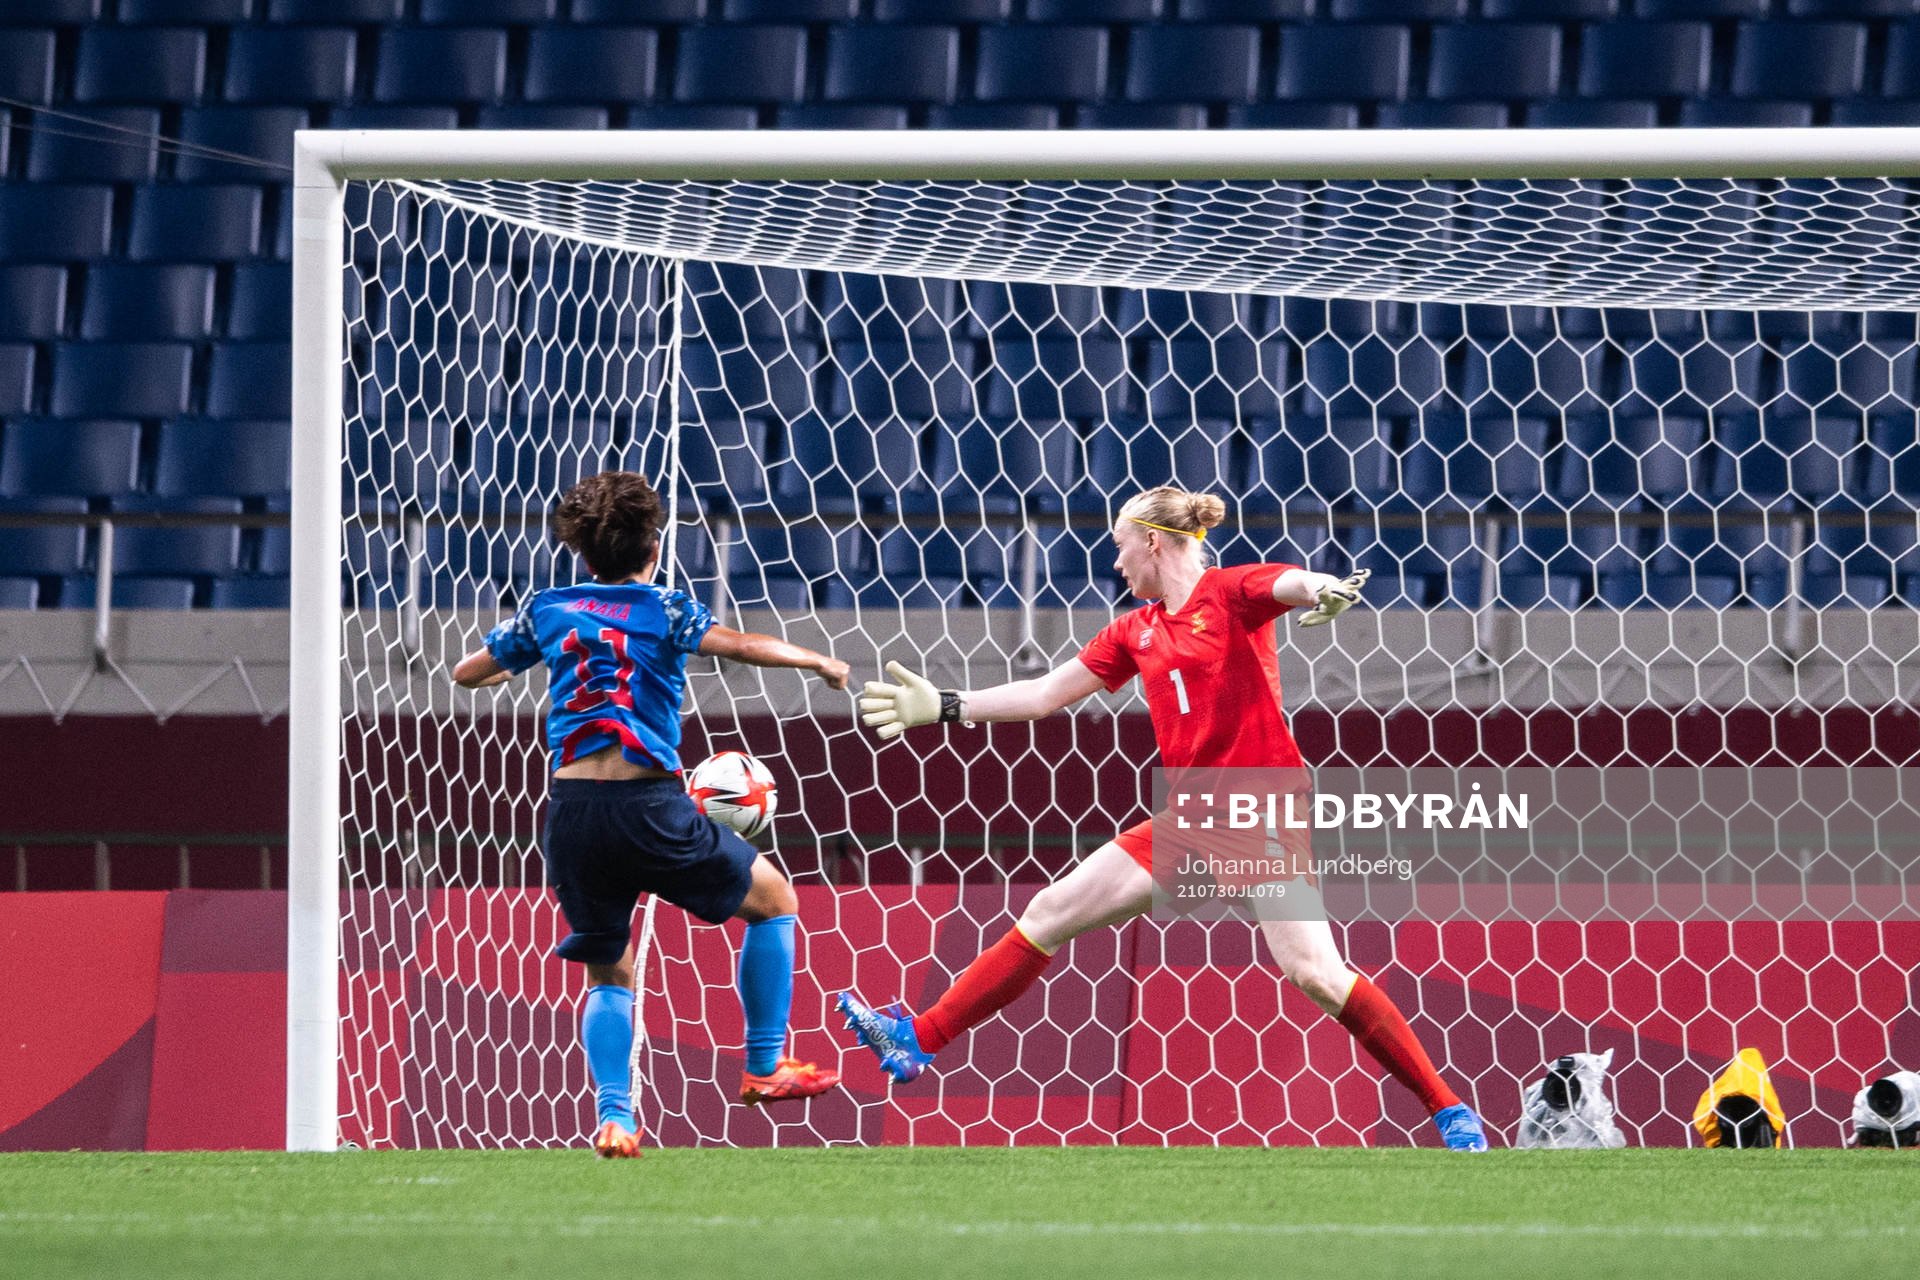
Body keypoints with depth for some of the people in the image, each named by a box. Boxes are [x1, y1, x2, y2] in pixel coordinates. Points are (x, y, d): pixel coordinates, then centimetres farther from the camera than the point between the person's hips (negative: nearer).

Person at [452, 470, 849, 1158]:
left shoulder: (547, 611, 14)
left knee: (609, 973, 18)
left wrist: (506, 668, 47)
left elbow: (466, 673, 25)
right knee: (774, 900, 18)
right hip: (649, 806, -4)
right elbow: (744, 646, -13)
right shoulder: (663, 609, 2)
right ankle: (765, 1067, 16)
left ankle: (614, 1113, -3)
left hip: (571, 811, 4)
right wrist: (819, 662, 2)